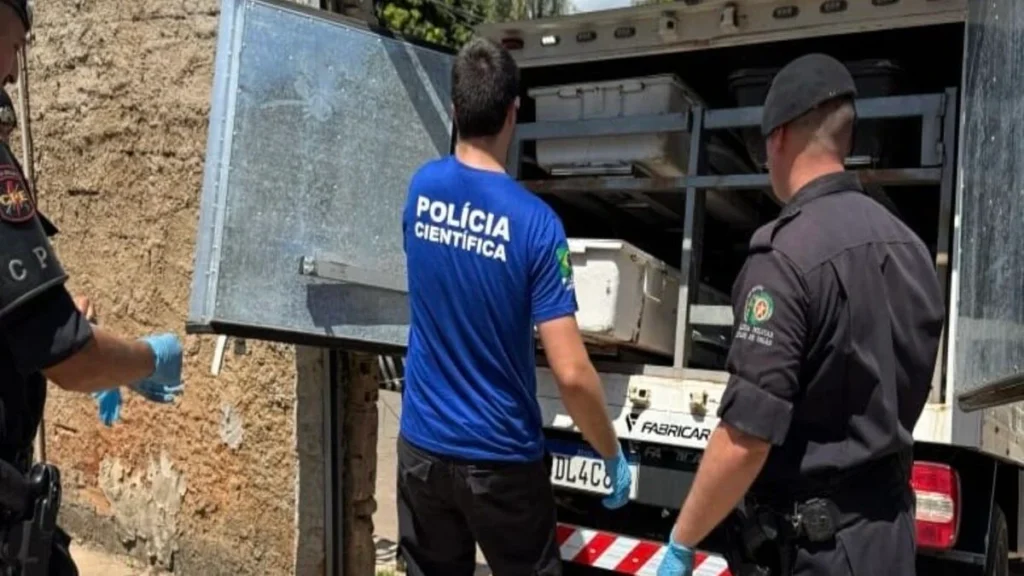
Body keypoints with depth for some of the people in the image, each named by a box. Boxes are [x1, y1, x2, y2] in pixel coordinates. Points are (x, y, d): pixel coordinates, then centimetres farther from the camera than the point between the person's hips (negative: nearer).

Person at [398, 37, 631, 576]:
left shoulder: (422, 188, -4)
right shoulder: (535, 222, -19)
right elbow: (571, 373, -21)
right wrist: (613, 457, -6)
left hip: (422, 444, 5)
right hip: (500, 458, -4)